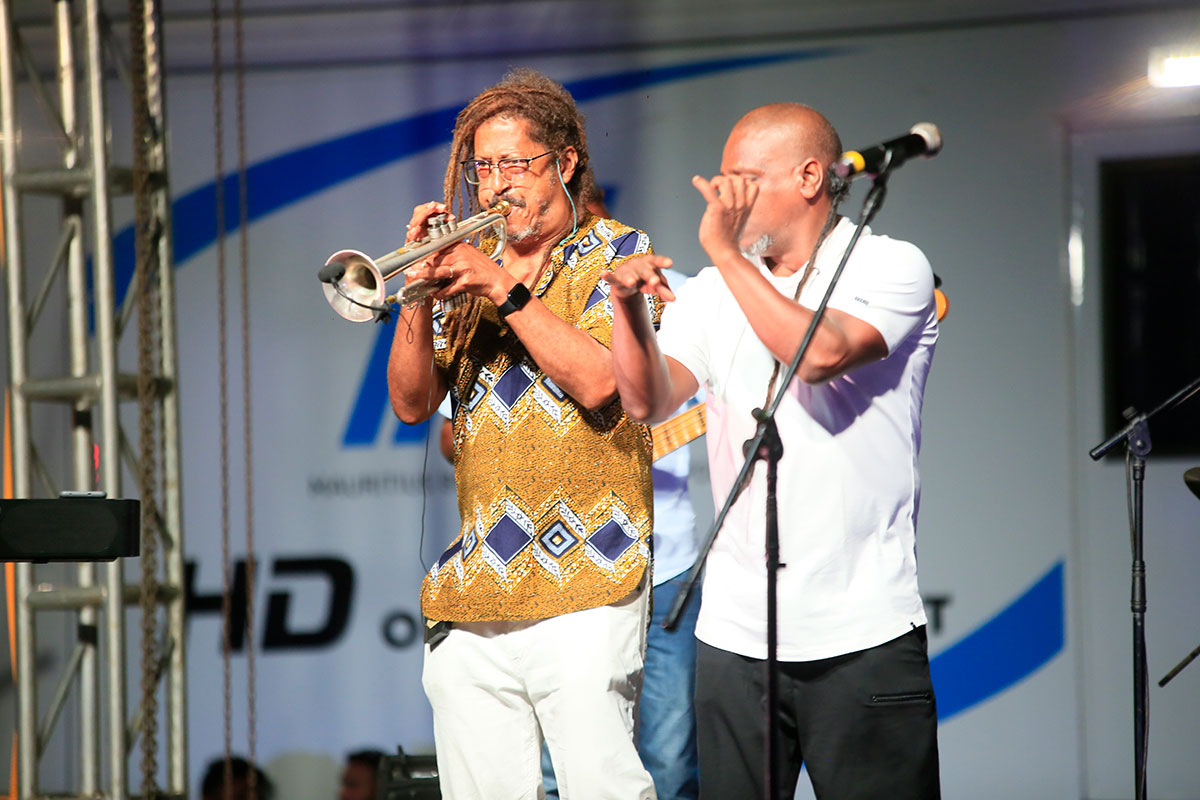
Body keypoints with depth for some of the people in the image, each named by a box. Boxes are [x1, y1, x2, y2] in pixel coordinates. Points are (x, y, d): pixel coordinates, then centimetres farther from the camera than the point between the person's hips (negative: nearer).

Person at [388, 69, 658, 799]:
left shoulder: (619, 253, 5)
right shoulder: (470, 264, 19)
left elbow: (597, 380, -11)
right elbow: (413, 403, 11)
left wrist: (505, 289, -13)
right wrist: (419, 293, -4)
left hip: (583, 576, -5)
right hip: (473, 589, 5)